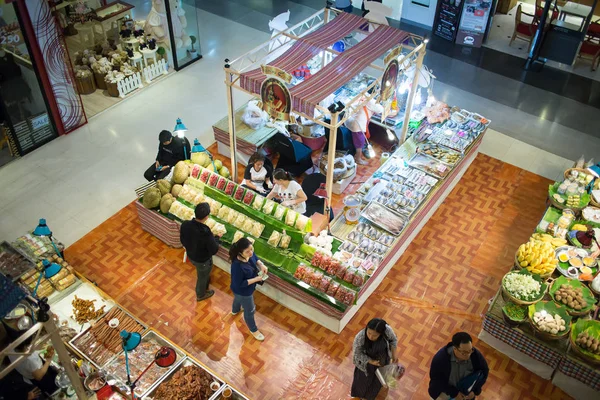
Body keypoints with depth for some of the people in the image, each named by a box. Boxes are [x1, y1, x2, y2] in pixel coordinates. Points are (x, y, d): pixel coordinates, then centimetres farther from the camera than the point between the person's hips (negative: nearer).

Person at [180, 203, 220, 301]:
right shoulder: (206, 233, -41)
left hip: (190, 256, 6)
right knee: (202, 277, 26)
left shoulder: (185, 225, -24)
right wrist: (217, 238, -9)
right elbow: (214, 250, -26)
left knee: (204, 273, 37)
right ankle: (201, 295, 53)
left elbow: (183, 241, -5)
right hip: (203, 260, -6)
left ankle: (204, 286, 66)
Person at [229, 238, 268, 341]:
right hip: (243, 291, -7)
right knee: (250, 311, 19)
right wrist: (256, 279, -31)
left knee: (238, 298, 39)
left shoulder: (249, 253, -23)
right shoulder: (237, 266, -44)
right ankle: (253, 330, 49)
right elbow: (239, 284, -32)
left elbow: (256, 258, 2)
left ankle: (235, 310, 74)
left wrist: (261, 265, -17)